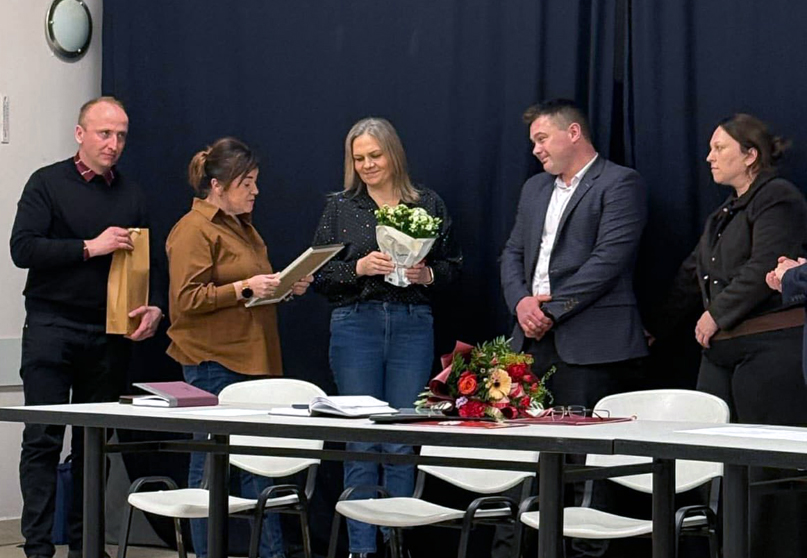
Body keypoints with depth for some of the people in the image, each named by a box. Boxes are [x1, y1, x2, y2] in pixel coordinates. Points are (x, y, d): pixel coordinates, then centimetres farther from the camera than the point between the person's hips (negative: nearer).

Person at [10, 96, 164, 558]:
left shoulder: (132, 194, 13)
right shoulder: (48, 183, 0)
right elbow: (23, 248, -12)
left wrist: (154, 308, 0)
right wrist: (90, 247, -16)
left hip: (110, 331, 4)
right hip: (52, 325, -4)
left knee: (95, 443, 8)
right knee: (43, 441, -5)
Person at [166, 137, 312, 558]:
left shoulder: (243, 227, 19)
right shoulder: (194, 230, -9)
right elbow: (187, 299, -16)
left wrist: (285, 286, 12)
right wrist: (245, 288, -21)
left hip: (253, 360, 9)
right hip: (213, 364, -8)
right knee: (210, 464, -1)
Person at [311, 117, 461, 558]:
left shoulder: (428, 205, 8)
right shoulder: (340, 208, 7)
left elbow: (453, 265, 10)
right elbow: (318, 274, 3)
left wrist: (428, 275, -9)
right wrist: (359, 267, -12)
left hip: (412, 325, 0)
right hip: (356, 325, 0)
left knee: (403, 444, 2)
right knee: (361, 443, 1)